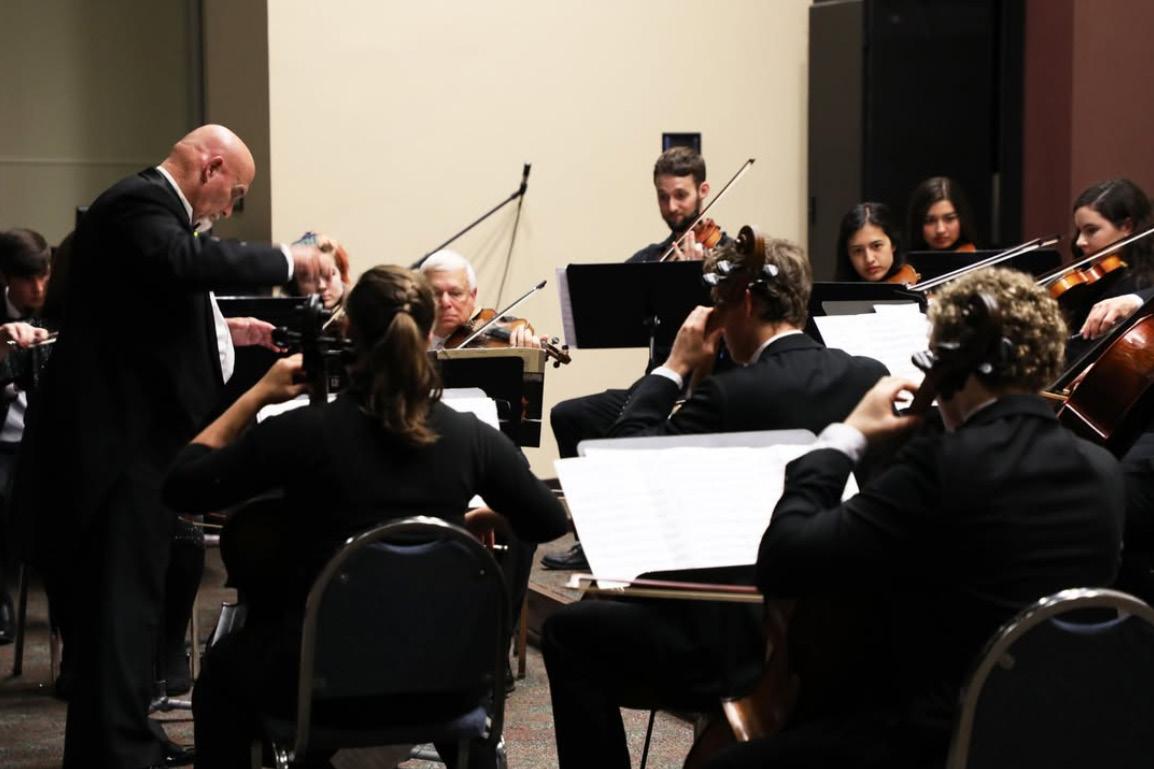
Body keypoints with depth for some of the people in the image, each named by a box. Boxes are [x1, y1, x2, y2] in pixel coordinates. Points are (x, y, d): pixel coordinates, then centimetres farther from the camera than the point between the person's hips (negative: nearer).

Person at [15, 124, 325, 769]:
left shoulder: (150, 207, 19)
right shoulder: (138, 204, -14)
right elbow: (187, 262, -34)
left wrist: (222, 331, 19)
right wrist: (287, 259, -24)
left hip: (135, 442, 11)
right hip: (118, 448, -11)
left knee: (131, 603, 17)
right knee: (122, 607, -9)